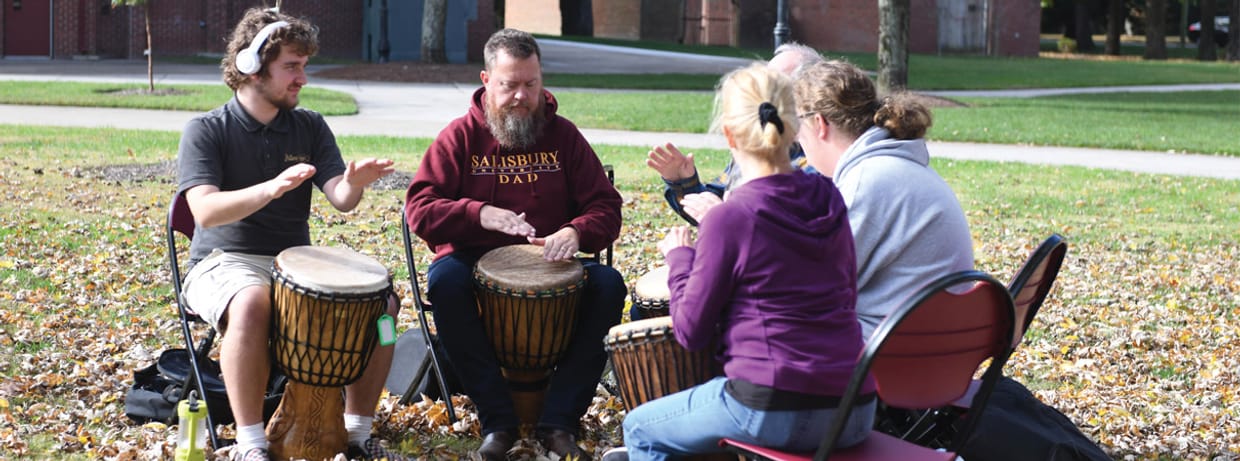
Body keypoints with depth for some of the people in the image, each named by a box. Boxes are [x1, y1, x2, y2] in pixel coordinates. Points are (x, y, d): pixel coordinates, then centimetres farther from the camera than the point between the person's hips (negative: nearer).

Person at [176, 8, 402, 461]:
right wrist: (271, 188, -37)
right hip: (224, 263, -5)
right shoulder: (206, 130, -6)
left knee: (380, 301, -19)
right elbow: (206, 211, -21)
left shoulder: (310, 127, 8)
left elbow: (340, 199, -3)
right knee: (251, 304, -39)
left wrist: (353, 183, -28)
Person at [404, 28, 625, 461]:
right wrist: (480, 214, -25)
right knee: (445, 280, -35)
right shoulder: (461, 136, 2)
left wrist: (577, 232, -20)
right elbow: (419, 209, -6)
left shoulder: (563, 135, 7)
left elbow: (606, 207, 4)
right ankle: (497, 421, -27)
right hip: (476, 265, -2)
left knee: (609, 285, -26)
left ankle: (559, 421, -23)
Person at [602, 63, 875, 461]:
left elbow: (690, 331, -6)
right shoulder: (829, 200, 4)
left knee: (639, 428, 19)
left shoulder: (730, 218, -13)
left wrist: (679, 258, 10)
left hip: (772, 410, -6)